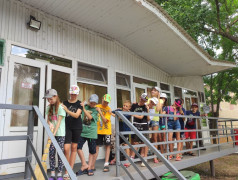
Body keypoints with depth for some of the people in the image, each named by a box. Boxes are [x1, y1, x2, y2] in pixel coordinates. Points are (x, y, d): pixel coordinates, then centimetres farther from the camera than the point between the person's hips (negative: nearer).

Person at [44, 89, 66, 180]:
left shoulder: (61, 107, -10)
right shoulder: (49, 107, 10)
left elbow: (59, 121, -13)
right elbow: (48, 119, 9)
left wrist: (54, 133, -19)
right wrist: (50, 123, -15)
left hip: (60, 134, -5)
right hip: (52, 133, 6)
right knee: (51, 153, 4)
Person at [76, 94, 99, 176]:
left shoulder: (96, 110, 2)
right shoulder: (84, 106, 7)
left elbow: (90, 117, -13)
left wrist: (84, 108, -18)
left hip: (91, 132, -1)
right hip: (82, 131, 2)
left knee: (92, 151, 5)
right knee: (78, 146, -12)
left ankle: (90, 168, 19)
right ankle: (84, 165, 3)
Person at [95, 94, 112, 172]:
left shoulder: (108, 109, -4)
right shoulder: (97, 106, 3)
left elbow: (105, 120, -15)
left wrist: (100, 112, -21)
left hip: (106, 130, -1)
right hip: (97, 130, 1)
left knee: (107, 146, 1)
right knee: (96, 146, 4)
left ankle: (106, 164, 10)